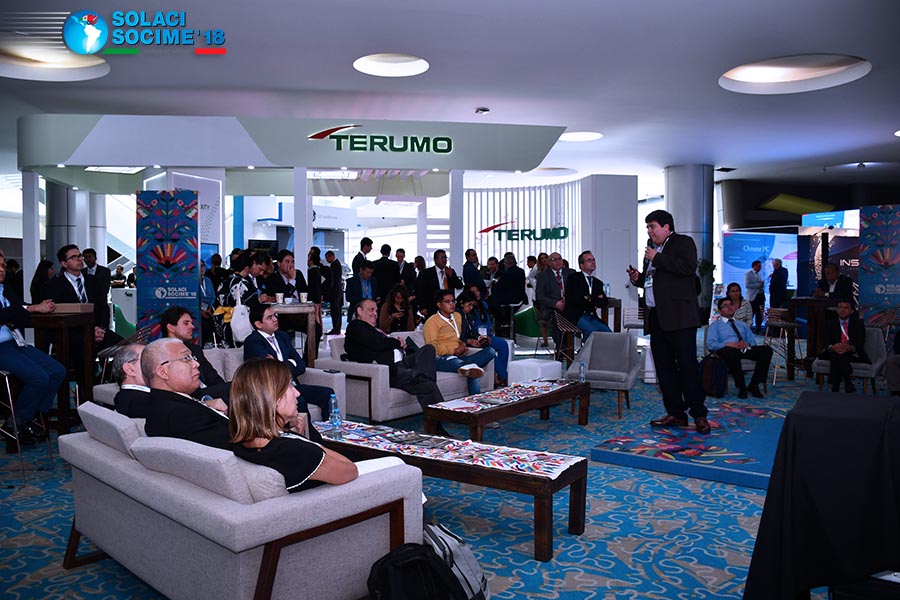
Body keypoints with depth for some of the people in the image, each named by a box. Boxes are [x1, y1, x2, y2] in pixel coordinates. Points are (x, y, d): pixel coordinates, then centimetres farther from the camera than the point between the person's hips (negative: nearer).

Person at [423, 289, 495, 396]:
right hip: (441, 359, -7)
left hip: (459, 357, 7)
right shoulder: (432, 321, -1)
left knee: (490, 351, -22)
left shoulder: (457, 316, 22)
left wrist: (462, 345, 10)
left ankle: (467, 367, -41)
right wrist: (454, 351, -12)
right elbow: (432, 348, -9)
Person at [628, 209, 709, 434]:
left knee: (687, 365, -7)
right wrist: (638, 278, 8)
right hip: (656, 317, 8)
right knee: (664, 367, 9)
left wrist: (657, 259, -15)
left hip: (678, 317, -8)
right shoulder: (652, 248, 21)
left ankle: (699, 415, 1)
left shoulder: (683, 242, -1)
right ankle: (675, 413, 16)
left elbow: (689, 267, -20)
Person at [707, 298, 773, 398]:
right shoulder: (715, 325, 17)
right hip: (726, 350, -4)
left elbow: (752, 341, 21)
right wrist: (728, 344, -16)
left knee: (767, 349, -25)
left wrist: (747, 344, -4)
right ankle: (741, 387, -31)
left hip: (745, 349, 5)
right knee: (732, 351, -42)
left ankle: (753, 385, -21)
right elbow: (710, 344, 1)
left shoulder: (743, 324, 33)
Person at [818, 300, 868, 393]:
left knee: (836, 357, -35)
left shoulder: (858, 323, 11)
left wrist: (850, 348, -30)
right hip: (834, 353, 2)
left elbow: (860, 343, -5)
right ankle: (847, 382, -36)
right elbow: (827, 342, -1)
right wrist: (832, 347, -28)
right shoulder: (830, 323, 14)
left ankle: (835, 385, -36)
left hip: (853, 354, -2)